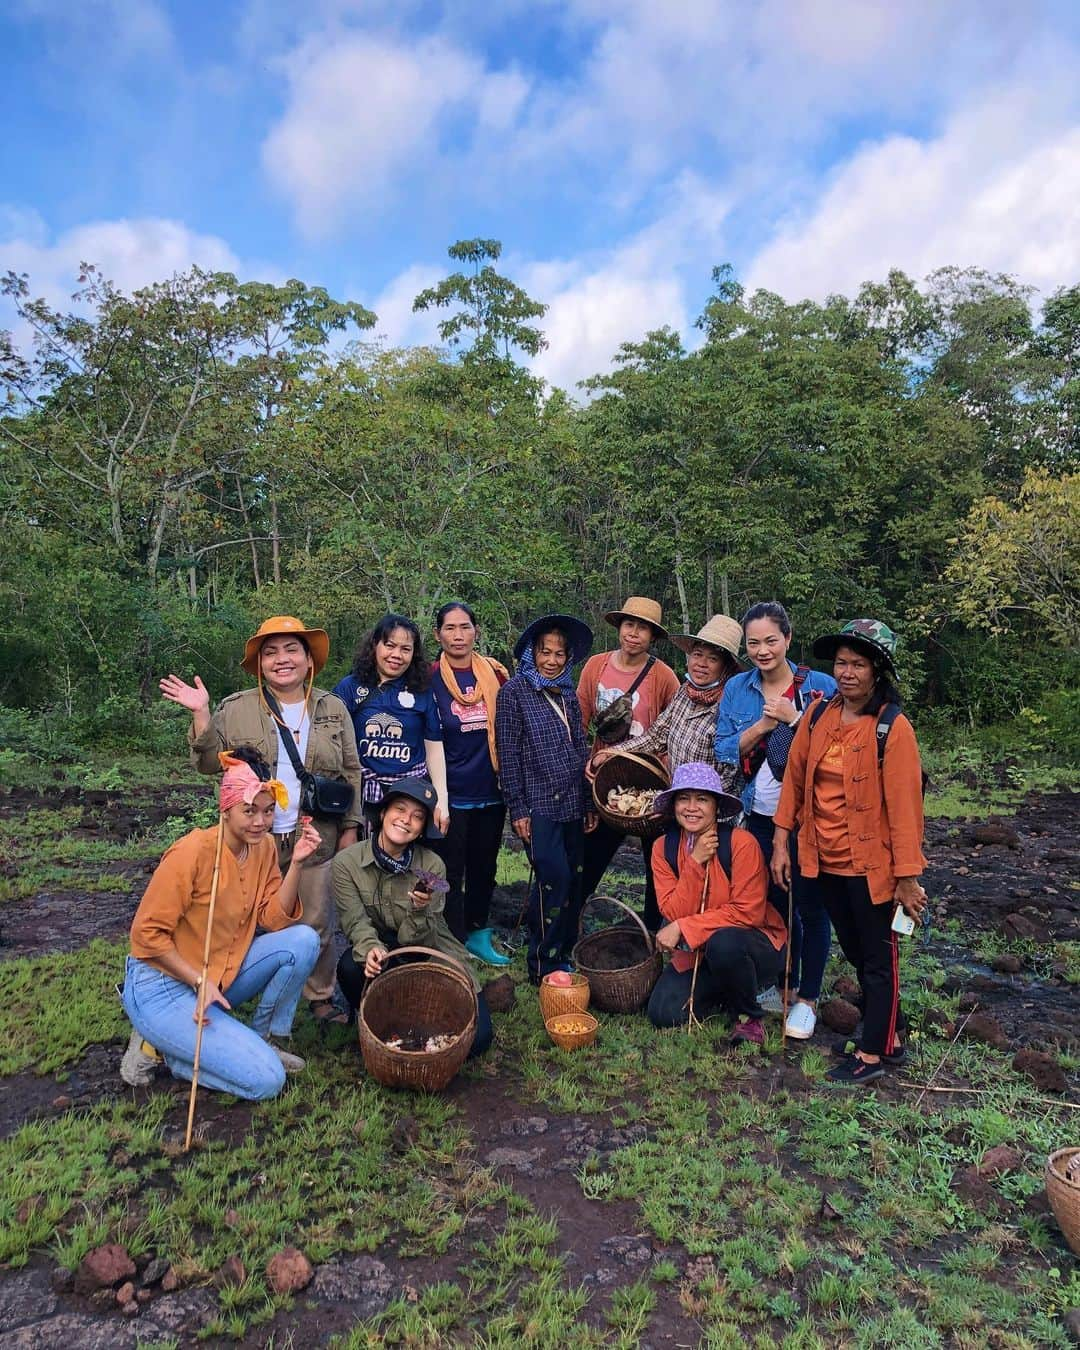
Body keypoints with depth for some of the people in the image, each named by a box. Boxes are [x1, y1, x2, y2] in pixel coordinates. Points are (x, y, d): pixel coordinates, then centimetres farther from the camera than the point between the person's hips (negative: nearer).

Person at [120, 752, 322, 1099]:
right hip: (163, 987, -7)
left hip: (223, 976, 7)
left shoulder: (264, 847, -2)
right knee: (266, 1080, -16)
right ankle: (161, 1045, 3)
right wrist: (200, 982, -20)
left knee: (304, 940, -16)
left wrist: (297, 863, -16)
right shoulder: (193, 852, -23)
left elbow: (275, 919, -5)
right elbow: (147, 933, -17)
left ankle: (268, 1037, 5)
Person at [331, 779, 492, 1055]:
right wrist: (371, 949, -39)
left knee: (476, 1038, -15)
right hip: (380, 952, 1)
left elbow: (418, 941, -16)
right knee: (351, 967, -34)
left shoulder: (432, 866, -16)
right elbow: (356, 923, -17)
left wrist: (419, 909, -37)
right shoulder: (346, 863, -15)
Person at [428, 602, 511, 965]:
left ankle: (478, 934, 34)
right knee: (452, 873, 5)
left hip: (491, 791, 4)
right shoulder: (430, 679, -5)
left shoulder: (495, 673, 3)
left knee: (484, 866, 17)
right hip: (451, 794, -3)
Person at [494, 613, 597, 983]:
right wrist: (517, 809, -9)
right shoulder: (514, 691, -3)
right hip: (537, 805, -5)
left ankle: (563, 955, 23)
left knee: (573, 880, 7)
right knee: (555, 878, -11)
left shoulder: (568, 693, 13)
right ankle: (544, 967, 3)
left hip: (572, 804, 6)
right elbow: (508, 753, -6)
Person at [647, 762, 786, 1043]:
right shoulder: (663, 847, -6)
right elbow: (673, 913, -12)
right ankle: (724, 995, 16)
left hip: (753, 945, -4)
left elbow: (747, 913, -20)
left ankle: (749, 1017, -6)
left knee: (724, 942, -37)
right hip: (695, 953, 4)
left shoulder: (741, 842, -19)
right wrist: (695, 862, -24)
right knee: (663, 1013, -15)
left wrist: (683, 927, -23)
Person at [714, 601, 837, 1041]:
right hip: (761, 816, 4)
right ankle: (787, 983, 37)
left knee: (810, 906, 6)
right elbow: (724, 752, 0)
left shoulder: (821, 686, -8)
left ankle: (808, 998, 25)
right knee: (775, 901, 17)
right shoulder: (737, 690, 2)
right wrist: (762, 724, -15)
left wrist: (793, 718, -21)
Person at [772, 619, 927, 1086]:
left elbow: (904, 804, -16)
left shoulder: (893, 728, -16)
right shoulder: (819, 715, 0)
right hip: (826, 861, 6)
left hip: (871, 864, -6)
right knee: (856, 954, 19)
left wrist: (907, 876, -15)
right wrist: (781, 841, 3)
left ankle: (872, 1054, 25)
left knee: (878, 959, 10)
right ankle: (891, 1037, 38)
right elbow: (795, 777, 5)